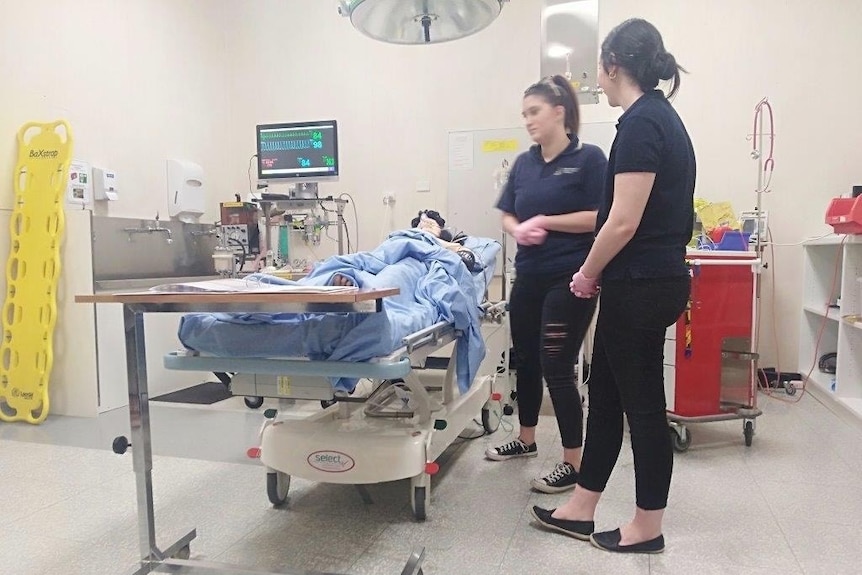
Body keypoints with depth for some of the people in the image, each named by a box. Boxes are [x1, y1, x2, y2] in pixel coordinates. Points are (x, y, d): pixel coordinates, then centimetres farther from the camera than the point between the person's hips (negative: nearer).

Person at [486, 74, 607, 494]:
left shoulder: (588, 158, -6)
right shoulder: (524, 163, 12)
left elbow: (599, 217, -13)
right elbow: (506, 215, 14)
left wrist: (546, 222, -15)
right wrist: (518, 229, -8)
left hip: (569, 280, -7)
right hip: (528, 277, 7)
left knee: (556, 367, -6)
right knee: (525, 360, 16)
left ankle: (573, 463, 9)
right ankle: (526, 439, 36)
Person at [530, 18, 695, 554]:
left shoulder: (639, 123, -16)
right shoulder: (665, 117, 14)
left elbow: (623, 221, -21)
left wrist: (588, 274, -6)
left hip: (640, 286, -10)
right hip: (656, 279, 10)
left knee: (641, 402, 3)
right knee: (606, 393, 15)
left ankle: (649, 528, 22)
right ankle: (580, 510, 29)